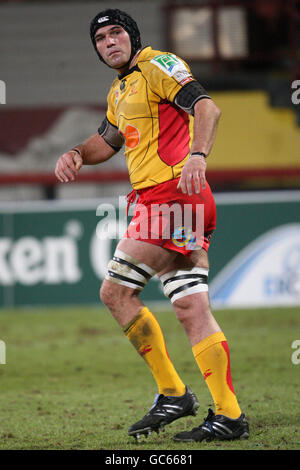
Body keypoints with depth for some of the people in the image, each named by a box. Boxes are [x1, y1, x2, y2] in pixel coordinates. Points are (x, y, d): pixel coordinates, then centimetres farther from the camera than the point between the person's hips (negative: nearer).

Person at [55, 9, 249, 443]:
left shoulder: (157, 66, -5)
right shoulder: (120, 90, 24)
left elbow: (206, 107, -17)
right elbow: (109, 139, 39)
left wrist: (197, 154, -34)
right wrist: (76, 154, 18)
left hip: (174, 194, -9)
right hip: (156, 202, 9)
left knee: (115, 290, -9)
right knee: (192, 309, 3)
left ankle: (173, 392, -4)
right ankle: (229, 415, 1)